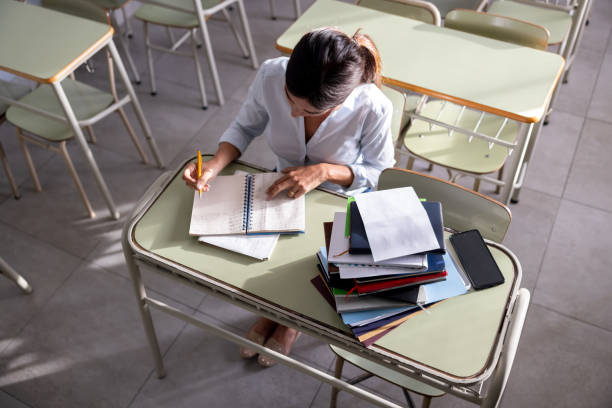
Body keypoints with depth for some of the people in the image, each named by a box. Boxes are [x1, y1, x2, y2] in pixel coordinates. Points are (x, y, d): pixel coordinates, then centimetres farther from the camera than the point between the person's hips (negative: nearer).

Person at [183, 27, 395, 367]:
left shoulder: (373, 108, -34)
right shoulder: (271, 76, -28)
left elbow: (377, 169, -15)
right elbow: (246, 126, -8)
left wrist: (324, 171, -32)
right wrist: (214, 166, -26)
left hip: (344, 200, -3)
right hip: (286, 188, 3)